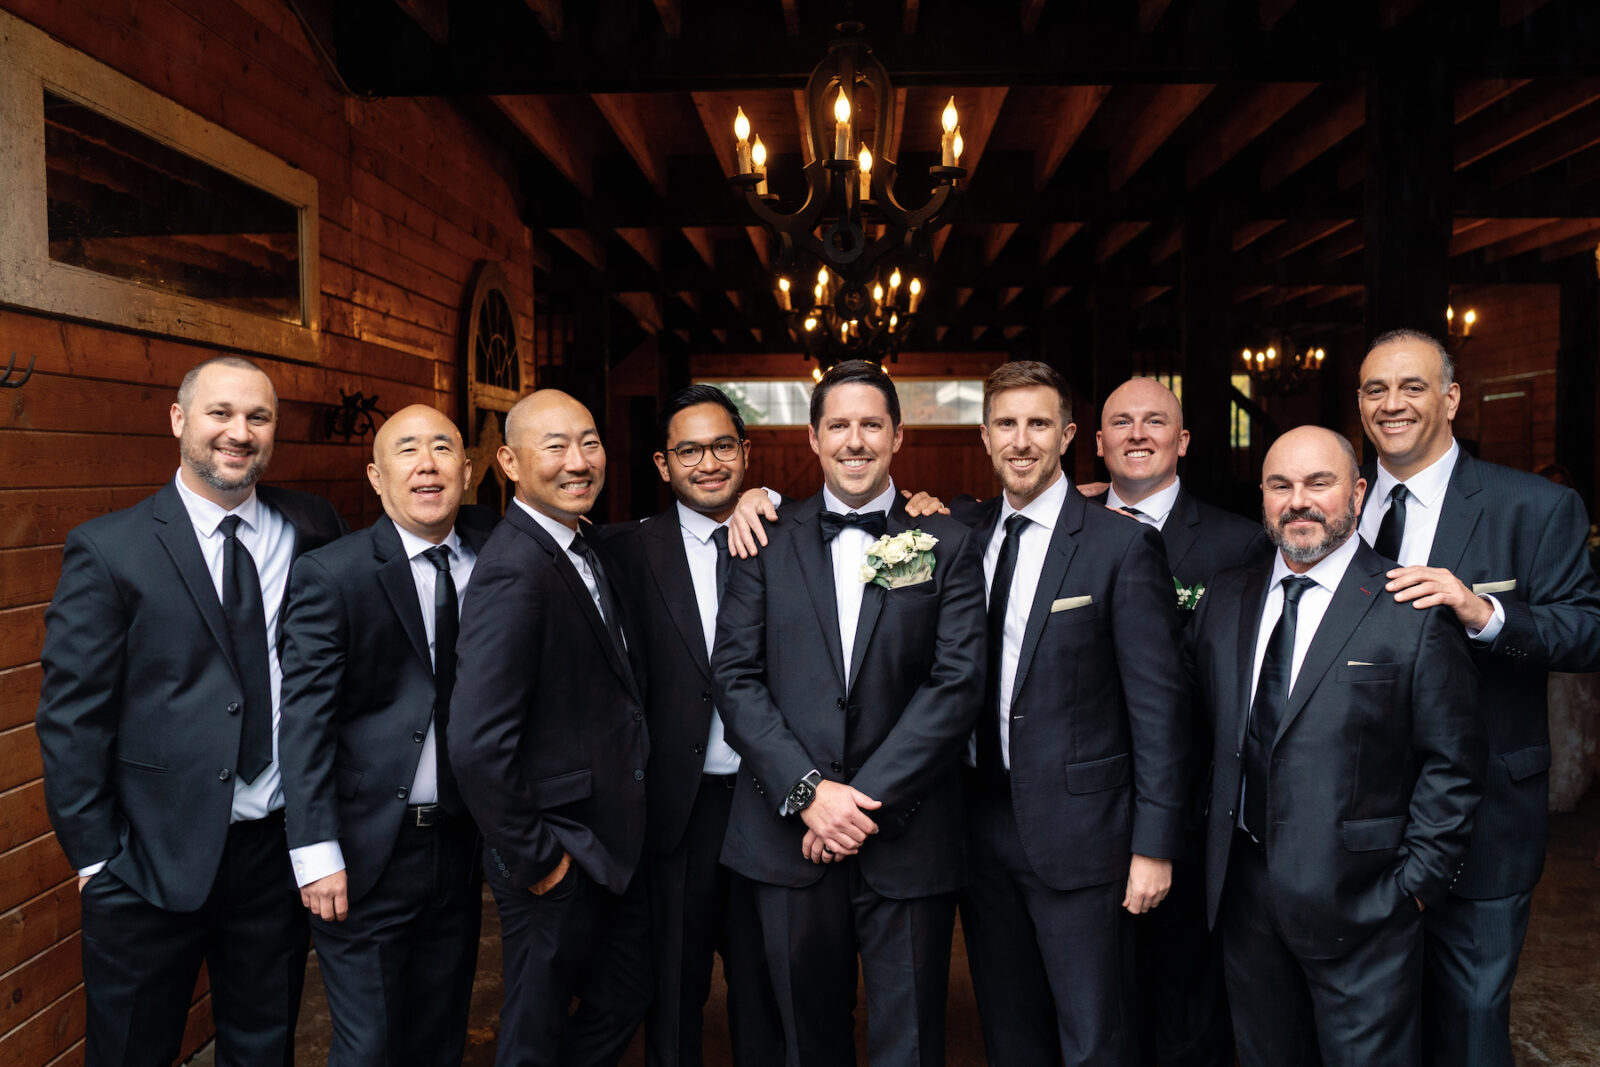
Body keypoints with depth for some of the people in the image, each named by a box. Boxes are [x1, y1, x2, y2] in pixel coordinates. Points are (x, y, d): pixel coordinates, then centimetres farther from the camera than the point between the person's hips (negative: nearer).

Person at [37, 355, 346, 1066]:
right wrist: (94, 854, -8)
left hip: (280, 843, 2)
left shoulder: (313, 531, 0)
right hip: (153, 854, -2)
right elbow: (71, 714, -6)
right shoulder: (108, 548, -7)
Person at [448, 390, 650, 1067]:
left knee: (626, 999, 22)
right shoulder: (512, 573, -24)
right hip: (560, 862, -8)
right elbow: (476, 743, -29)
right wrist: (531, 860, -19)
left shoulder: (591, 552, 7)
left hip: (612, 843, 8)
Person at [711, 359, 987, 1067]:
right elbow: (734, 677, -1)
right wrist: (807, 791, -12)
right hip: (788, 838, 1)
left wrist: (865, 799, -13)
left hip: (907, 839, -1)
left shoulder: (945, 545, 2)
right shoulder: (769, 539, 4)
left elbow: (958, 683, -7)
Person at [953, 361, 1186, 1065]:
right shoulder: (963, 535, 6)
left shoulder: (1124, 545, -9)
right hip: (981, 824, 5)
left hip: (1076, 831, -4)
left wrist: (1154, 845, -12)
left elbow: (1158, 704, -10)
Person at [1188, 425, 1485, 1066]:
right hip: (1243, 889, 5)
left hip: (1358, 901, -4)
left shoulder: (1413, 611, -10)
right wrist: (1216, 841, 6)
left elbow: (1452, 762, -9)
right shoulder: (1225, 599, 5)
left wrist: (1417, 880, -9)